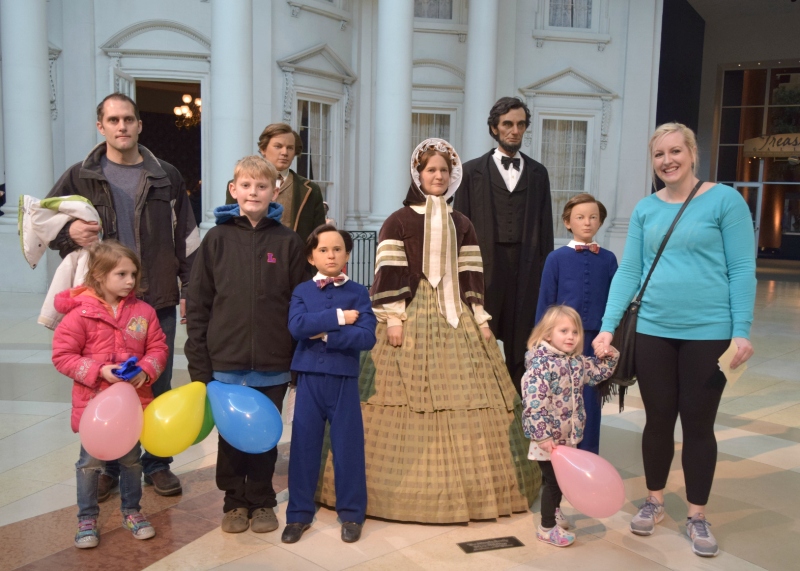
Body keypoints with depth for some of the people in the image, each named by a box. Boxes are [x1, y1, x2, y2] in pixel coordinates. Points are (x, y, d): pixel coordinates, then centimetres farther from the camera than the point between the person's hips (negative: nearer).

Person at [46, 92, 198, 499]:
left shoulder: (167, 177, 7)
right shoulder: (79, 178, 4)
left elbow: (186, 239, 8)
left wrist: (191, 289, 5)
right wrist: (69, 233, -13)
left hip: (158, 301, 1)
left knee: (158, 385, 8)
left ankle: (157, 464, 23)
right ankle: (107, 466, 24)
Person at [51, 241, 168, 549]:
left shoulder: (143, 312, -3)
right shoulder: (80, 313, -13)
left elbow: (158, 348, 2)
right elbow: (62, 355, -11)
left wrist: (146, 370, -17)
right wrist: (99, 370, -21)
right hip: (94, 402, -3)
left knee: (131, 459, 17)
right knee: (90, 462, 10)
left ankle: (131, 510, 34)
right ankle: (87, 518, 27)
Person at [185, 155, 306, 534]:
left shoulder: (288, 242, 1)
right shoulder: (217, 238, 1)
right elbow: (198, 303, 1)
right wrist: (198, 361, -3)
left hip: (273, 365, 0)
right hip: (225, 363, 0)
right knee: (230, 435, 11)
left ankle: (262, 503, 30)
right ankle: (235, 502, 30)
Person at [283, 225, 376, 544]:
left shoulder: (358, 293, 0)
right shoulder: (302, 291, 2)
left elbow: (367, 337, -13)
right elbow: (296, 326, -17)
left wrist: (325, 334, -17)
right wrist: (338, 317, -17)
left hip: (344, 380, -1)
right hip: (309, 378, 1)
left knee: (348, 446, 7)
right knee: (304, 445, 8)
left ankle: (351, 513, 22)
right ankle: (299, 513, 22)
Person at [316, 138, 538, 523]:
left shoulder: (461, 224, 14)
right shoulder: (398, 221, 0)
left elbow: (471, 275, 12)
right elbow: (388, 273, -6)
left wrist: (480, 317, 7)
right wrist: (392, 317, -14)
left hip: (455, 316, 5)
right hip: (411, 316, -4)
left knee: (463, 393, 5)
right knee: (409, 397, -4)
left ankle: (466, 484, 17)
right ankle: (406, 484, 7)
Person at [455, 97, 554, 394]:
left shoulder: (538, 173, 12)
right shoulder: (473, 170, 6)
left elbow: (545, 227, 10)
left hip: (526, 270, 2)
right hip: (484, 267, -2)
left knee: (520, 348, 5)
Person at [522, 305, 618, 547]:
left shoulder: (578, 362, 5)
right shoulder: (540, 364, -22)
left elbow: (598, 373, 25)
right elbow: (533, 404, -26)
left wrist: (610, 356, 7)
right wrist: (543, 436, -28)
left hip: (568, 436, 8)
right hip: (548, 438, -8)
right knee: (553, 479, 3)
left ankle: (554, 510, 46)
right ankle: (547, 527, 19)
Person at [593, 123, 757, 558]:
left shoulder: (725, 200, -4)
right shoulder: (645, 209, 5)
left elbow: (742, 270, -6)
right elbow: (628, 272, 4)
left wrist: (742, 331, -12)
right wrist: (608, 326, -5)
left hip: (709, 331, -3)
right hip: (652, 330, 3)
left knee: (698, 423, 7)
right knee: (658, 419, 12)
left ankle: (697, 516, 24)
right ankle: (654, 501, 31)